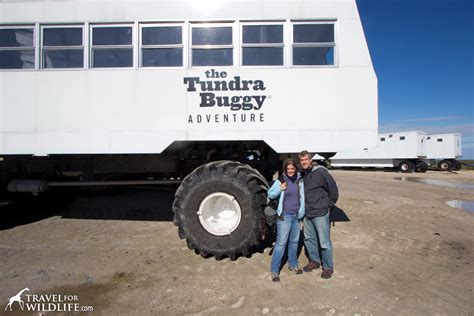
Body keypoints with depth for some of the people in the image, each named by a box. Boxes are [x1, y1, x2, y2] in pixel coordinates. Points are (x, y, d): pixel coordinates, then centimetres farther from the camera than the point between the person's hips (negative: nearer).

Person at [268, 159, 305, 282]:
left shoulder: (300, 181, 3)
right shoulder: (280, 181, -7)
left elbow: (302, 197, 6)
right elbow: (270, 195, -4)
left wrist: (301, 212, -3)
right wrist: (280, 189, -20)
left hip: (296, 216, 4)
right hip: (284, 216, -4)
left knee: (294, 241, 17)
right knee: (281, 243, -4)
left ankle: (293, 264, 36)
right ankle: (274, 270, 7)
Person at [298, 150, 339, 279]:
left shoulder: (320, 171, -14)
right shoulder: (301, 174, 6)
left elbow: (333, 188, -11)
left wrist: (330, 203, -2)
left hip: (320, 212, -7)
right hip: (307, 213, 7)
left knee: (324, 241, 2)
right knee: (309, 238, 17)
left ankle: (328, 267, 18)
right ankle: (314, 261, 36)